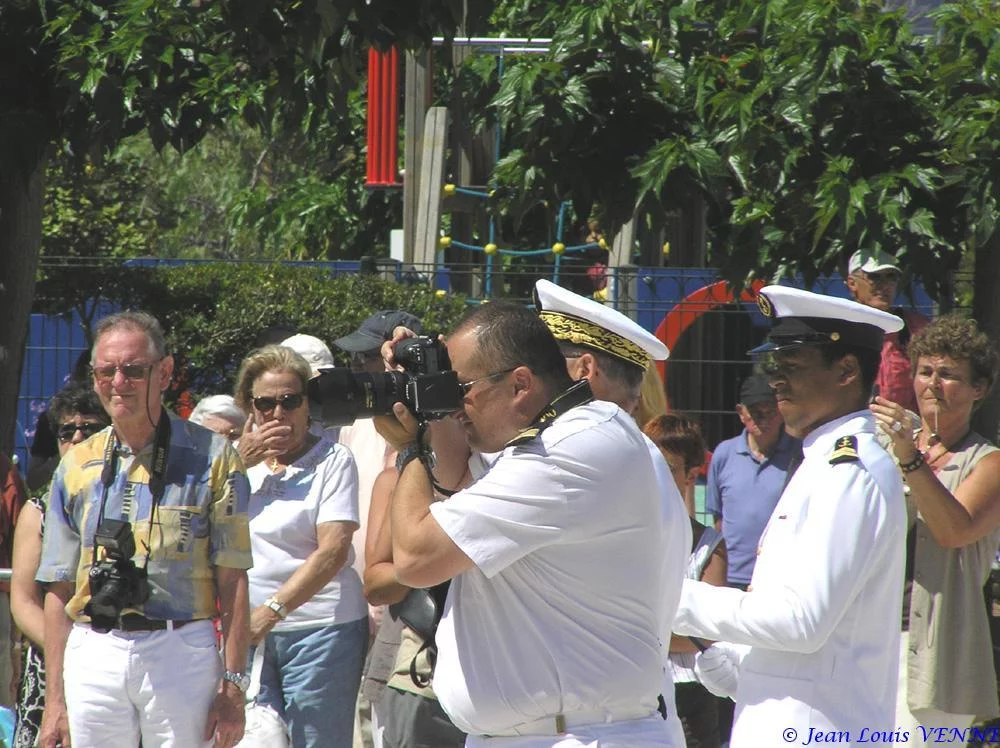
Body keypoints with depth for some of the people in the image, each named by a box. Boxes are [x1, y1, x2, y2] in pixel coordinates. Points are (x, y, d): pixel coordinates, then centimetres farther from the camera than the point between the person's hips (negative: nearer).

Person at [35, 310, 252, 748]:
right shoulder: (76, 467, 11)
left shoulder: (210, 458, 1)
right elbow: (58, 590, 12)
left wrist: (233, 684, -8)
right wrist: (55, 698, 7)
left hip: (182, 653, -3)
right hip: (93, 657, 3)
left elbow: (232, 580, -1)